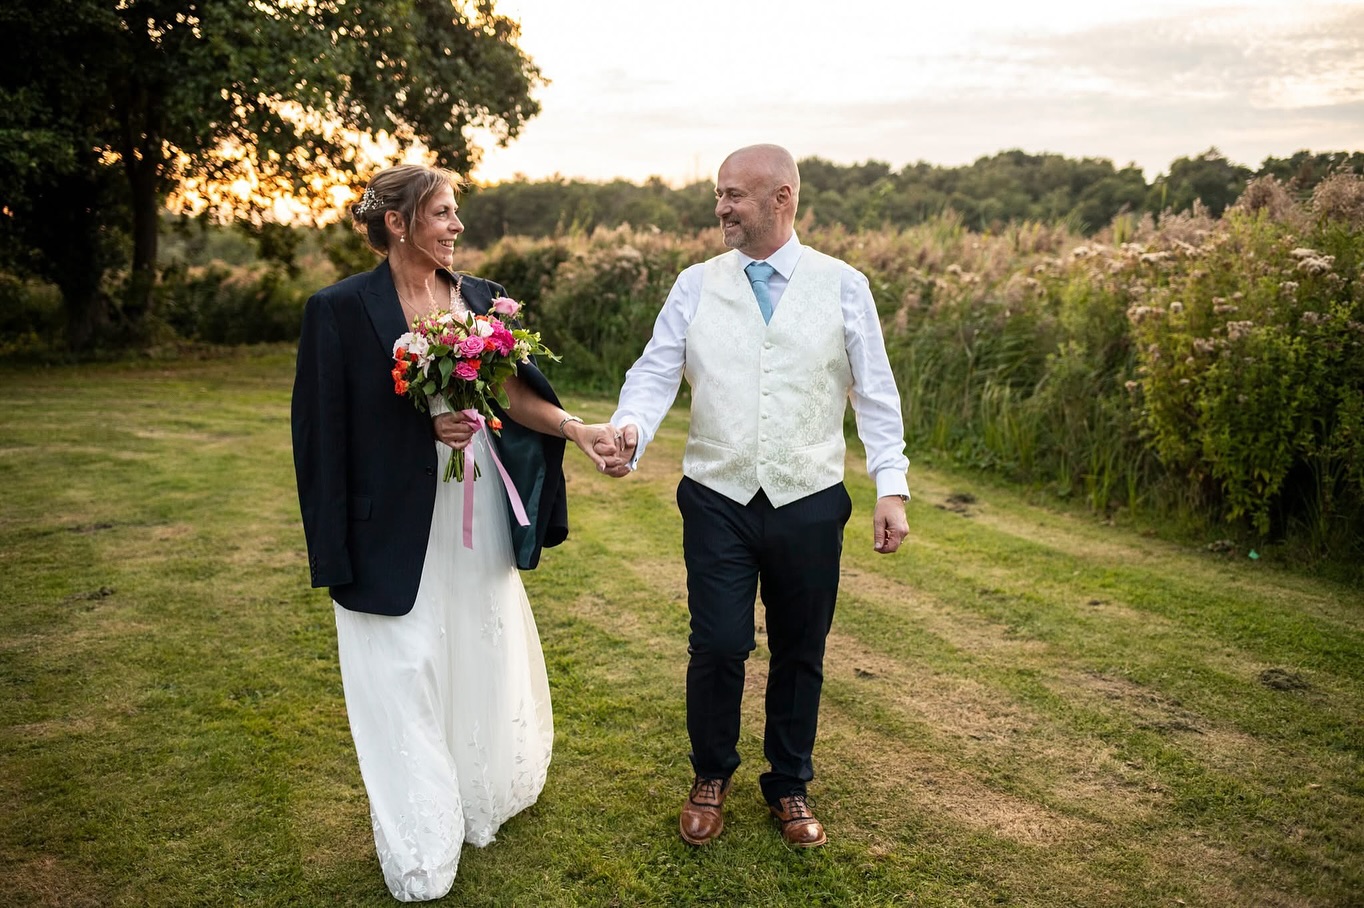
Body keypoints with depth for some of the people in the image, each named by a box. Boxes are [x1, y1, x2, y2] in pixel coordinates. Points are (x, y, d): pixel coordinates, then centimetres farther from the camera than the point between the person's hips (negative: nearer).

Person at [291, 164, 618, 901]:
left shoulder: (481, 298, 6)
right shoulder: (341, 308, -8)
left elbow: (513, 393, -4)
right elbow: (327, 428, -7)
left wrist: (575, 427, -21)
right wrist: (422, 426, -18)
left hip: (479, 515, 5)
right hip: (396, 526, -4)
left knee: (487, 658, 16)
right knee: (406, 675, 7)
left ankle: (484, 798, 40)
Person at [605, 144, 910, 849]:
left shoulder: (843, 287, 1)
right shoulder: (695, 286, 4)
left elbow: (875, 394, 1)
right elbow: (656, 372, -2)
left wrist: (892, 487, -5)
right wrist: (629, 430, -23)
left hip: (810, 505, 0)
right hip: (718, 501, 0)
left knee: (799, 653, 12)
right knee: (717, 647, 0)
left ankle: (789, 786, 35)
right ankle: (710, 778, 29)